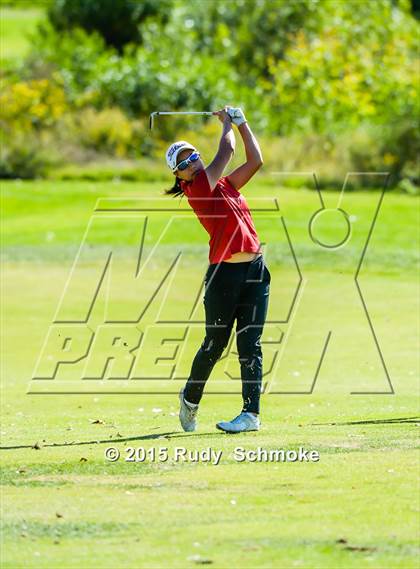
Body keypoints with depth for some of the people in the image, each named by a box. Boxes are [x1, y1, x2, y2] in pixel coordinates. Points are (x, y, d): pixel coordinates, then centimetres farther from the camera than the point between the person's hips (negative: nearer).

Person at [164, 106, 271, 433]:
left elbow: (256, 160, 17)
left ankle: (252, 414, -2)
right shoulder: (196, 190, -5)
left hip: (255, 271, 5)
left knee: (250, 344, 0)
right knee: (215, 344, 5)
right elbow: (227, 151, -7)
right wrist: (227, 123, 9)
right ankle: (190, 398, 28)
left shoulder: (225, 185, 16)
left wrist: (242, 123, 18)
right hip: (224, 273, -5)